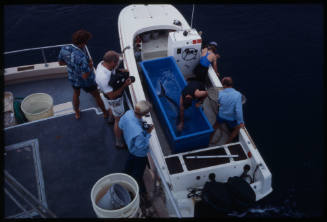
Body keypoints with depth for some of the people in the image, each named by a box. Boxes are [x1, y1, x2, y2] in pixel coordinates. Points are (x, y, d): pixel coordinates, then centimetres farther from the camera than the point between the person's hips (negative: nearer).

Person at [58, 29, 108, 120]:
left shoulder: (64, 49, -21)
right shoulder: (81, 57, -42)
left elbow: (61, 62, -2)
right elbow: (85, 76, -35)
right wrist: (90, 65, -19)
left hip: (73, 78, 5)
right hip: (86, 82, -5)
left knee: (76, 94, 35)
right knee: (97, 96, 23)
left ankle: (77, 113, 57)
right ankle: (105, 112, 47)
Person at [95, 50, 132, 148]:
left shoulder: (102, 63, -19)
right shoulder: (104, 78, -44)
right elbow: (112, 96, -33)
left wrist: (120, 71, -13)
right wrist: (125, 85, -32)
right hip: (114, 100, -8)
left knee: (112, 109, 38)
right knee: (119, 120, 11)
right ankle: (120, 142, 31)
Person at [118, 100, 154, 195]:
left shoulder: (128, 113, -29)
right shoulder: (139, 132, -48)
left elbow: (121, 125, -7)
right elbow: (141, 147, -30)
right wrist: (148, 133, -25)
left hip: (130, 145, 7)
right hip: (139, 153, -7)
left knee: (130, 160, 38)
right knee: (138, 171, 23)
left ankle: (127, 173, 68)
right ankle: (138, 188, 51)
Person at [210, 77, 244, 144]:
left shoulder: (221, 93, -21)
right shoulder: (237, 94, -29)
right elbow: (238, 110, -30)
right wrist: (240, 122, -19)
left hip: (221, 115, 3)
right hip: (231, 118, -2)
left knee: (216, 124, 34)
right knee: (237, 129, 28)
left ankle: (209, 139, 47)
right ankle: (227, 144, 36)